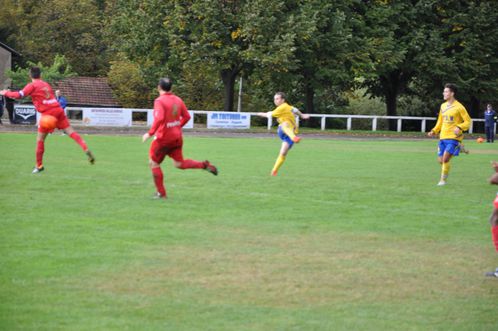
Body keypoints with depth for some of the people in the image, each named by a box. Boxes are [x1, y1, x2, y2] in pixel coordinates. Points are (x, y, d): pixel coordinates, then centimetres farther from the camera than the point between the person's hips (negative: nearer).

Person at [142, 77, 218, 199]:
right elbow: (186, 117, 10)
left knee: (154, 163, 10)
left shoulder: (159, 101, -17)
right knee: (179, 163, 17)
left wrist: (150, 133, -25)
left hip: (163, 138, -7)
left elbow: (159, 119, -30)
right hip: (177, 137, 7)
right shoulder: (178, 100, 5)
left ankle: (161, 193, 10)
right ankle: (204, 165, -2)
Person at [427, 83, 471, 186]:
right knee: (441, 160, 3)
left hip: (454, 138, -7)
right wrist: (434, 131, 10)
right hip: (443, 137, 7)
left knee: (445, 158, -15)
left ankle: (443, 180, -4)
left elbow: (468, 121, -8)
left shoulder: (459, 107, -9)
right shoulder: (443, 106, 12)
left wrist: (459, 127, -25)